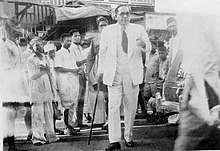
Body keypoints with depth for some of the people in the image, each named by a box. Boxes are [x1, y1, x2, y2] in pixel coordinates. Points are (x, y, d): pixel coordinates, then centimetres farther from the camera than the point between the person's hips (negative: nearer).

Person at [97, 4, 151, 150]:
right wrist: (101, 70, 11)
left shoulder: (139, 29, 6)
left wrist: (142, 44, -23)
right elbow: (102, 52, 12)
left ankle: (129, 137, 23)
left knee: (131, 107, 9)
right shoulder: (107, 31, 7)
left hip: (132, 74, 1)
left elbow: (149, 48, 0)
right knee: (113, 106, -8)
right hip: (114, 74, -1)